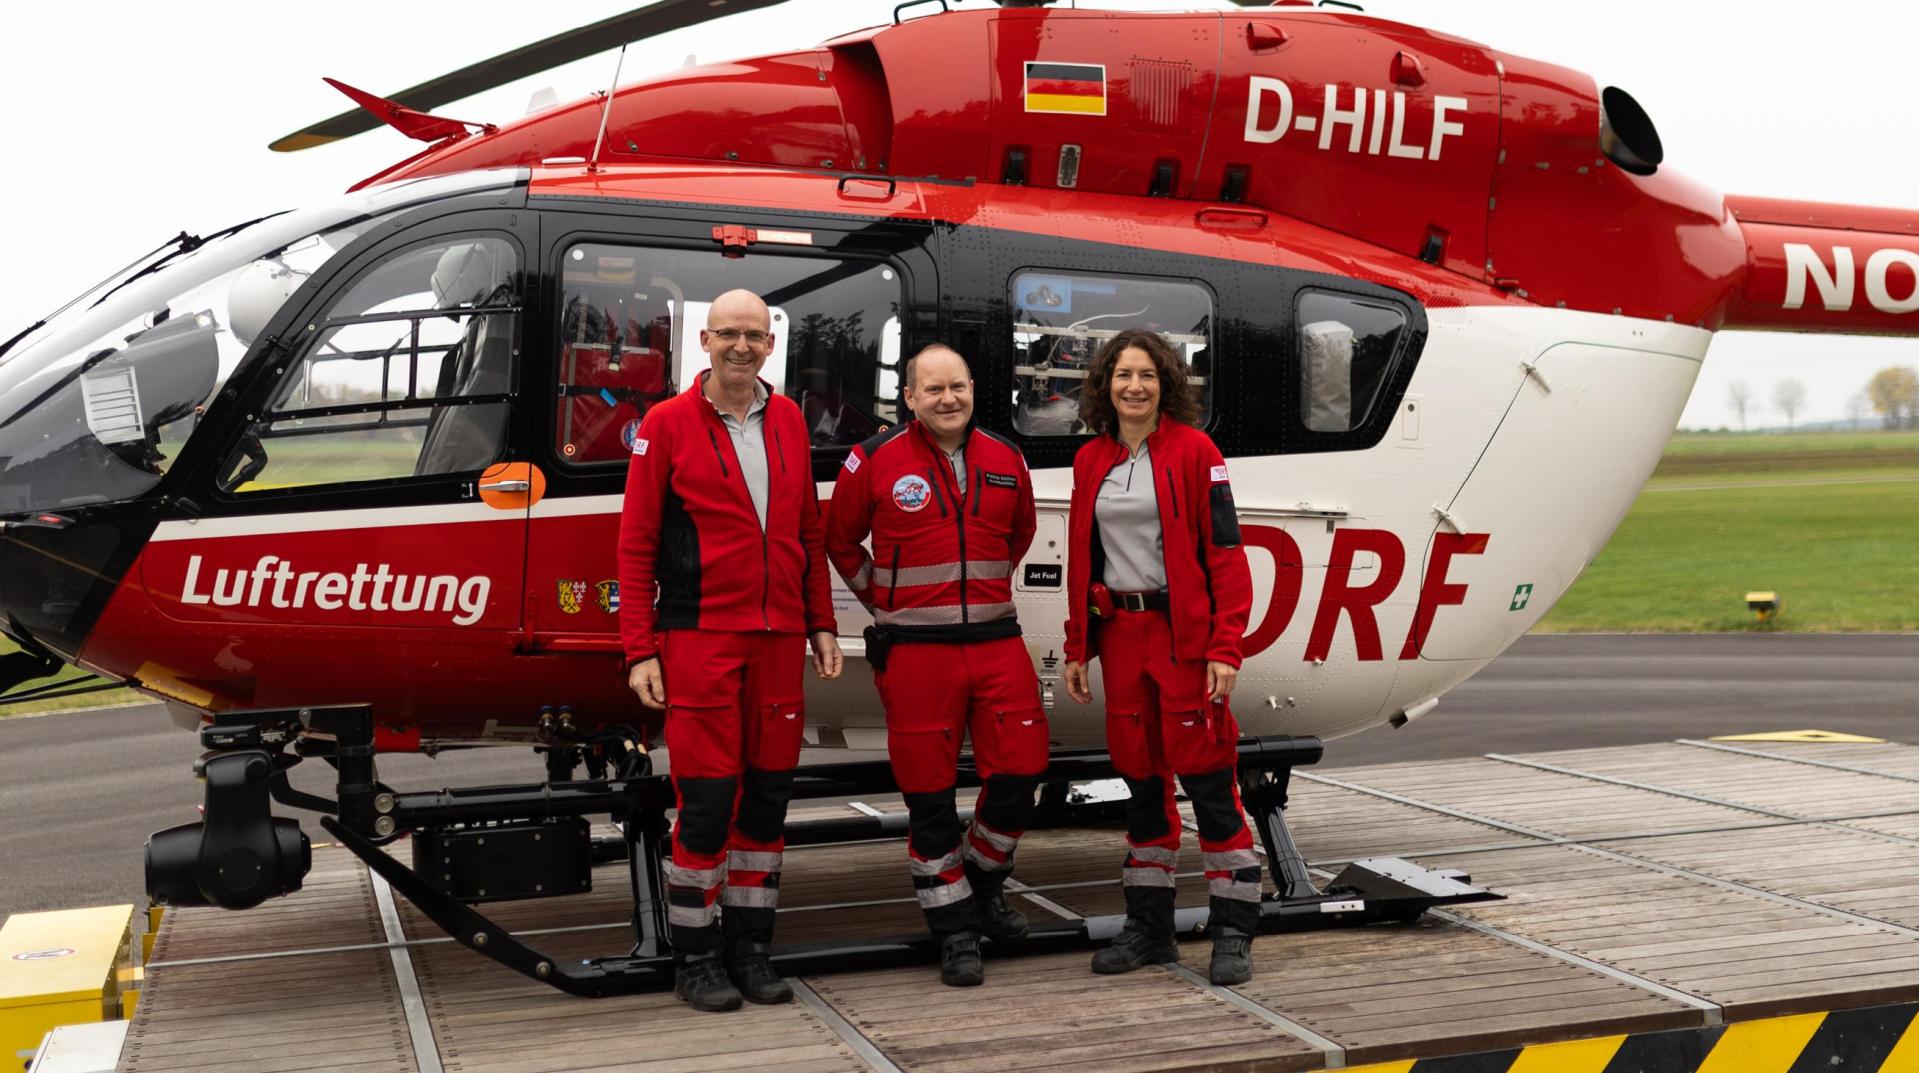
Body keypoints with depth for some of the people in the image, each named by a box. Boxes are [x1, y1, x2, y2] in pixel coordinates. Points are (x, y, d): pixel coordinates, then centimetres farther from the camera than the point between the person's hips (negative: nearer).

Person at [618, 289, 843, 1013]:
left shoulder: (788, 421, 13)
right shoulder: (667, 426, -1)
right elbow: (636, 545, -3)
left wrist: (821, 624, 12)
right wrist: (640, 650, -8)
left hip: (777, 638, 5)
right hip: (700, 639, -4)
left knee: (767, 797, 9)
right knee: (706, 802, -4)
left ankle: (750, 947, 21)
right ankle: (695, 959, 10)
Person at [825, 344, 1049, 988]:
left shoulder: (1006, 462, 8)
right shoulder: (875, 462, -3)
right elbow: (840, 540, 9)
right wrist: (882, 599, 8)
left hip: (996, 640, 3)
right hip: (915, 649, -3)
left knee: (1019, 774, -1)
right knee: (929, 794, 2)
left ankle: (983, 883, 27)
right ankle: (954, 930, 15)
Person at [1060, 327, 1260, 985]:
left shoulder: (1194, 450, -4)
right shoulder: (1090, 462, 11)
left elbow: (1225, 553, -8)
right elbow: (1082, 561, 14)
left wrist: (1225, 649, -14)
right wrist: (1077, 648, 10)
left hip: (1185, 632, -5)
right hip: (1121, 634, 5)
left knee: (1209, 781, -3)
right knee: (1142, 781, 11)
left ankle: (1233, 936, 5)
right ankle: (1148, 930, 21)